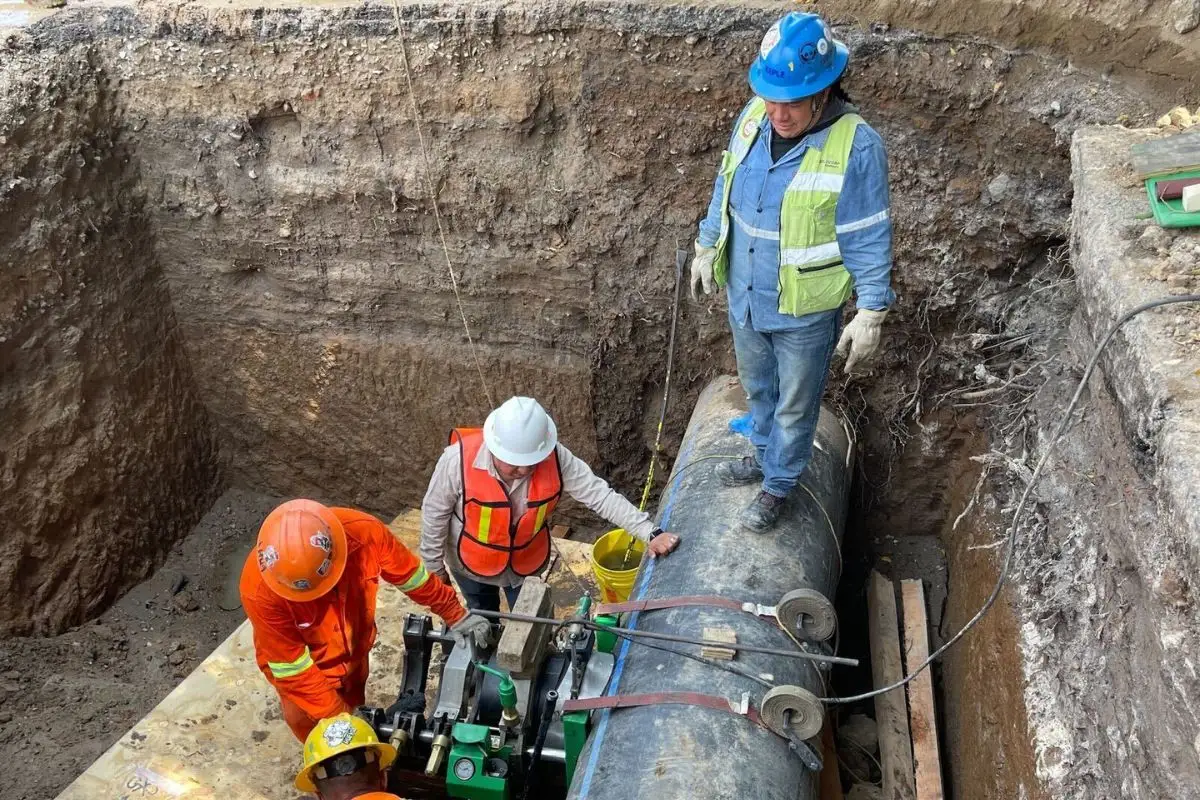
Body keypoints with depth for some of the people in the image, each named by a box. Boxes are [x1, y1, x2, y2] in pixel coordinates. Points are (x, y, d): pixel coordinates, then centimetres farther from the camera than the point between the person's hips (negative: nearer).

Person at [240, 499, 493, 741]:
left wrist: (455, 615, -4)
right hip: (303, 668, -3)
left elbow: (409, 573, -14)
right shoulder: (259, 589, -39)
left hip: (353, 651, 3)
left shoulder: (364, 533, -34)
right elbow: (292, 666, -27)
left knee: (354, 710, 29)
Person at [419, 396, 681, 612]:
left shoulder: (555, 458, -30)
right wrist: (434, 567, -9)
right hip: (471, 564, -1)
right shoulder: (459, 459, -34)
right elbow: (434, 513, -20)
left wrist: (650, 533, -35)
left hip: (527, 562, 1)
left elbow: (600, 495, -27)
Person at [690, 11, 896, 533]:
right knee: (757, 388, 27)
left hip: (804, 312, -5)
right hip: (744, 295, 6)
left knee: (795, 406, 16)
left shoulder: (856, 146, -24)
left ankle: (777, 486, 38)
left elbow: (869, 240, -17)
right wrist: (706, 247, 16)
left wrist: (870, 314, -15)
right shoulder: (753, 117, -8)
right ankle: (764, 456, 53)